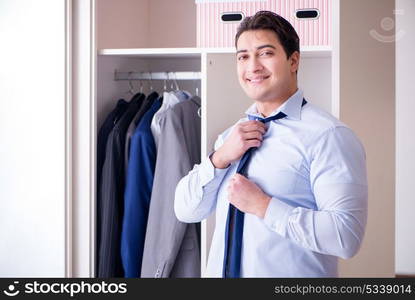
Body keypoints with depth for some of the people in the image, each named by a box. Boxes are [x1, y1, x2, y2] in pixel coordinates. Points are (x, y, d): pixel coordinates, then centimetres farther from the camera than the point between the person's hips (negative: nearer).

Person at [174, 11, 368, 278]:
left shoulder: (328, 135, -17)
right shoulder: (231, 136, 5)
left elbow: (347, 237, -25)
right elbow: (185, 211, 2)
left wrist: (262, 206, -23)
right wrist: (220, 158, -13)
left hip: (292, 273, -6)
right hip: (221, 271, 6)